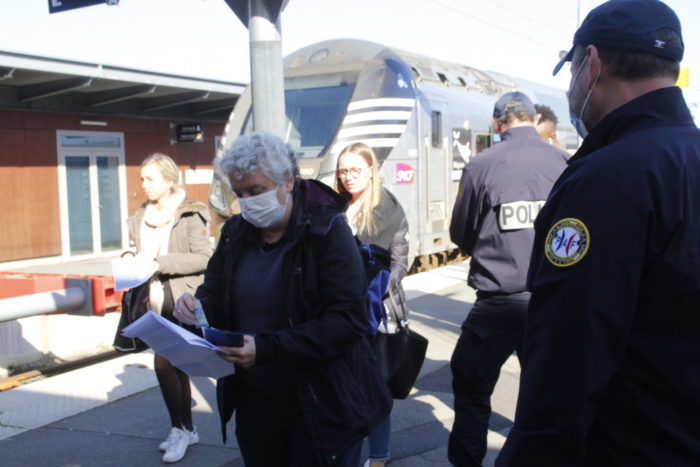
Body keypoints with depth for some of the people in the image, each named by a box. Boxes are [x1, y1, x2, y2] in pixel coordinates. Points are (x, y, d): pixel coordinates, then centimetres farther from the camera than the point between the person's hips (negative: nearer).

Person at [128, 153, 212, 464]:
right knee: (176, 366, 12)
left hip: (182, 301, -6)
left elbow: (203, 258, -13)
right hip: (157, 301, 6)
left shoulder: (190, 214, -8)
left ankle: (180, 429, 7)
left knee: (164, 364, -10)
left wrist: (161, 263, -18)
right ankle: (186, 429, 24)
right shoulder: (141, 217, 11)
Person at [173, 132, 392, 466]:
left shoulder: (327, 230, -14)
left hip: (320, 405, -5)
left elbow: (349, 321, -20)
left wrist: (267, 348, -28)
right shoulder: (235, 232, 3)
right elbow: (215, 292, 13)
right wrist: (197, 307, -12)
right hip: (253, 402, 5)